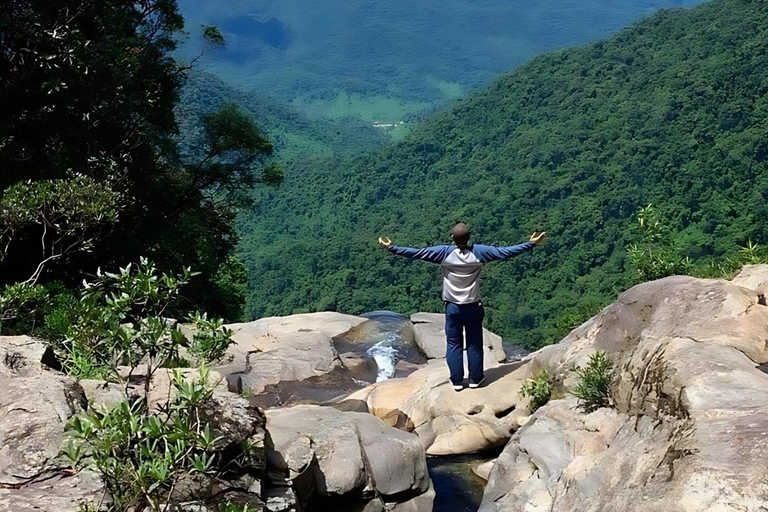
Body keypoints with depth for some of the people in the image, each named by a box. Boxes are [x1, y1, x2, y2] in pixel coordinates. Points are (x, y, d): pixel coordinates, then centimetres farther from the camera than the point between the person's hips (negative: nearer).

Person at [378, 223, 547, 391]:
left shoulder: (444, 253, -14)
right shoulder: (478, 252, -11)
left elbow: (417, 253, -15)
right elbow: (506, 252, -9)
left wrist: (392, 248, -9)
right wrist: (531, 244, -2)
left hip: (453, 307, 0)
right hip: (473, 307, 0)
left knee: (454, 344, 9)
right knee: (475, 344, 12)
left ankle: (457, 381, 12)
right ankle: (475, 378, 20)